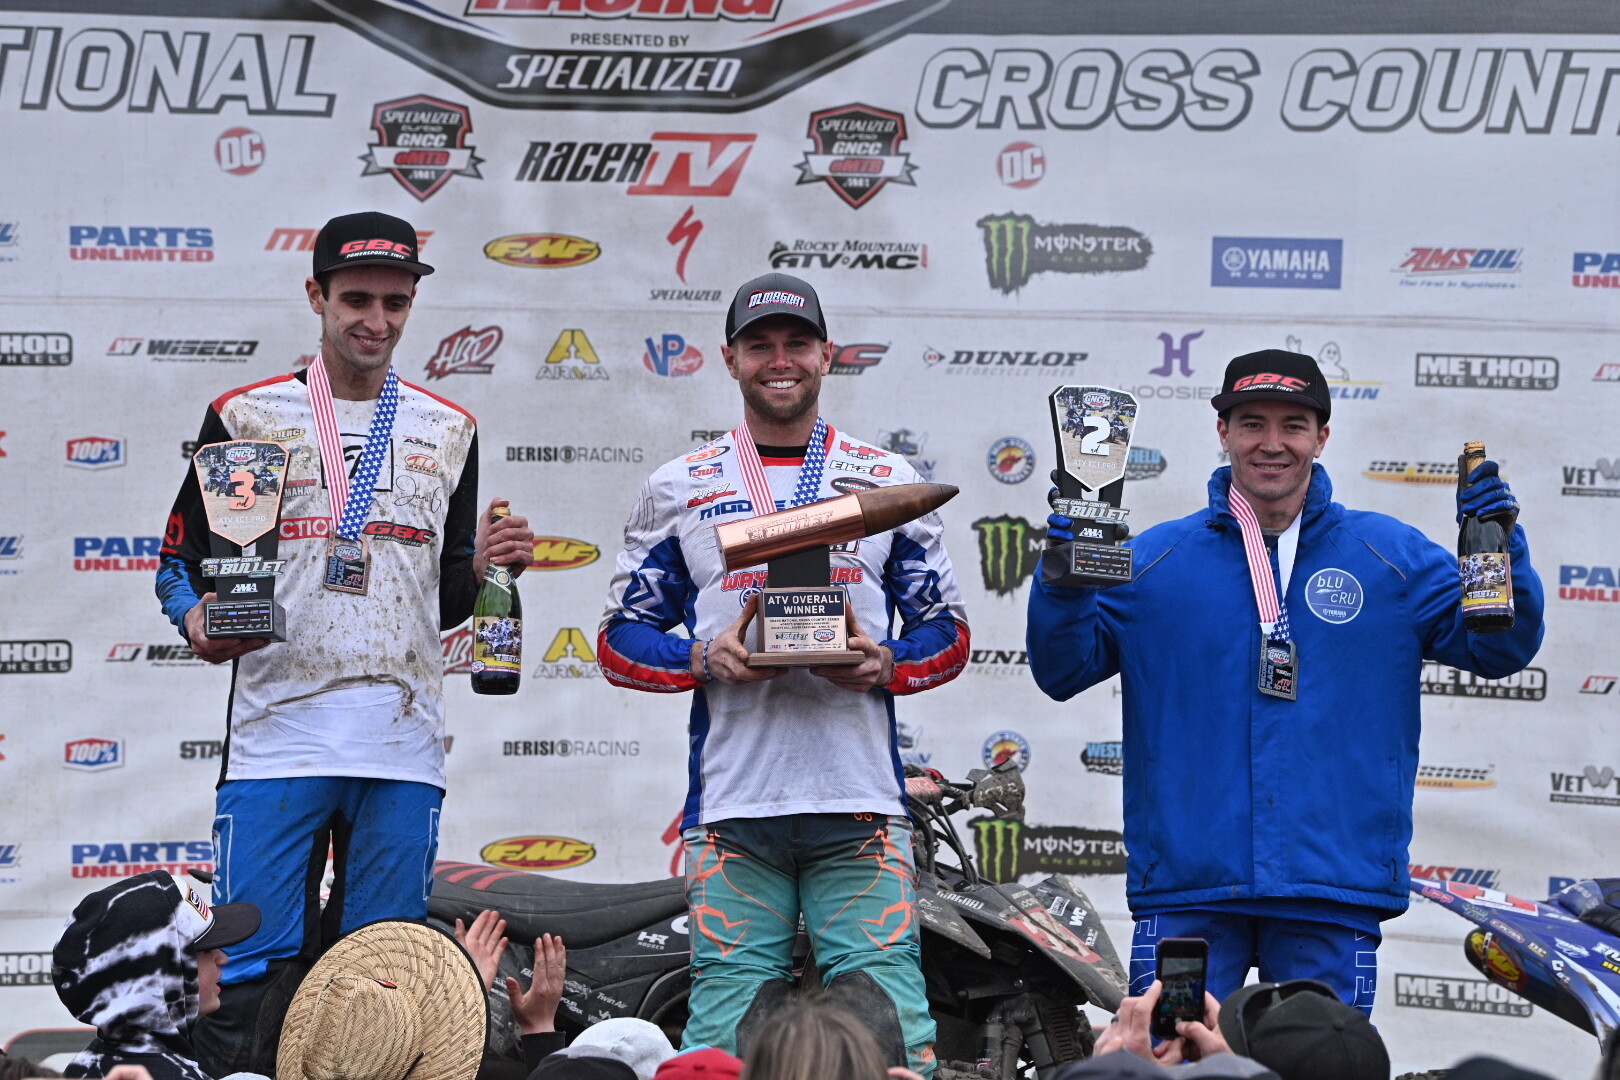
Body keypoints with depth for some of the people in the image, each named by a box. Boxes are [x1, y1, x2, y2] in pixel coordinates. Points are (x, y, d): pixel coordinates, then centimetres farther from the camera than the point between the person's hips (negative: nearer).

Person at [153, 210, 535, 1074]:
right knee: (252, 974, -7)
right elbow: (181, 557, 8)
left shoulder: (447, 431, 15)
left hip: (404, 746, 3)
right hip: (276, 737, -3)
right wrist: (198, 621, -13)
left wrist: (484, 566, -2)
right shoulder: (245, 415, 7)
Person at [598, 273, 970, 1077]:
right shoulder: (679, 489, 11)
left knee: (886, 1007, -8)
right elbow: (622, 638, 11)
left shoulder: (890, 482, 12)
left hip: (859, 801, 0)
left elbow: (946, 630, 14)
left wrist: (888, 665, -7)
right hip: (732, 800, 0)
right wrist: (704, 660, -8)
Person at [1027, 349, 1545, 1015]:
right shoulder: (1154, 560, 9)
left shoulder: (1392, 557, 11)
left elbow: (1500, 648, 8)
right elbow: (1062, 671, 8)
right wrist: (1063, 581, -10)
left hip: (1333, 893, 1)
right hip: (1186, 887, 0)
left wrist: (1500, 550, -9)